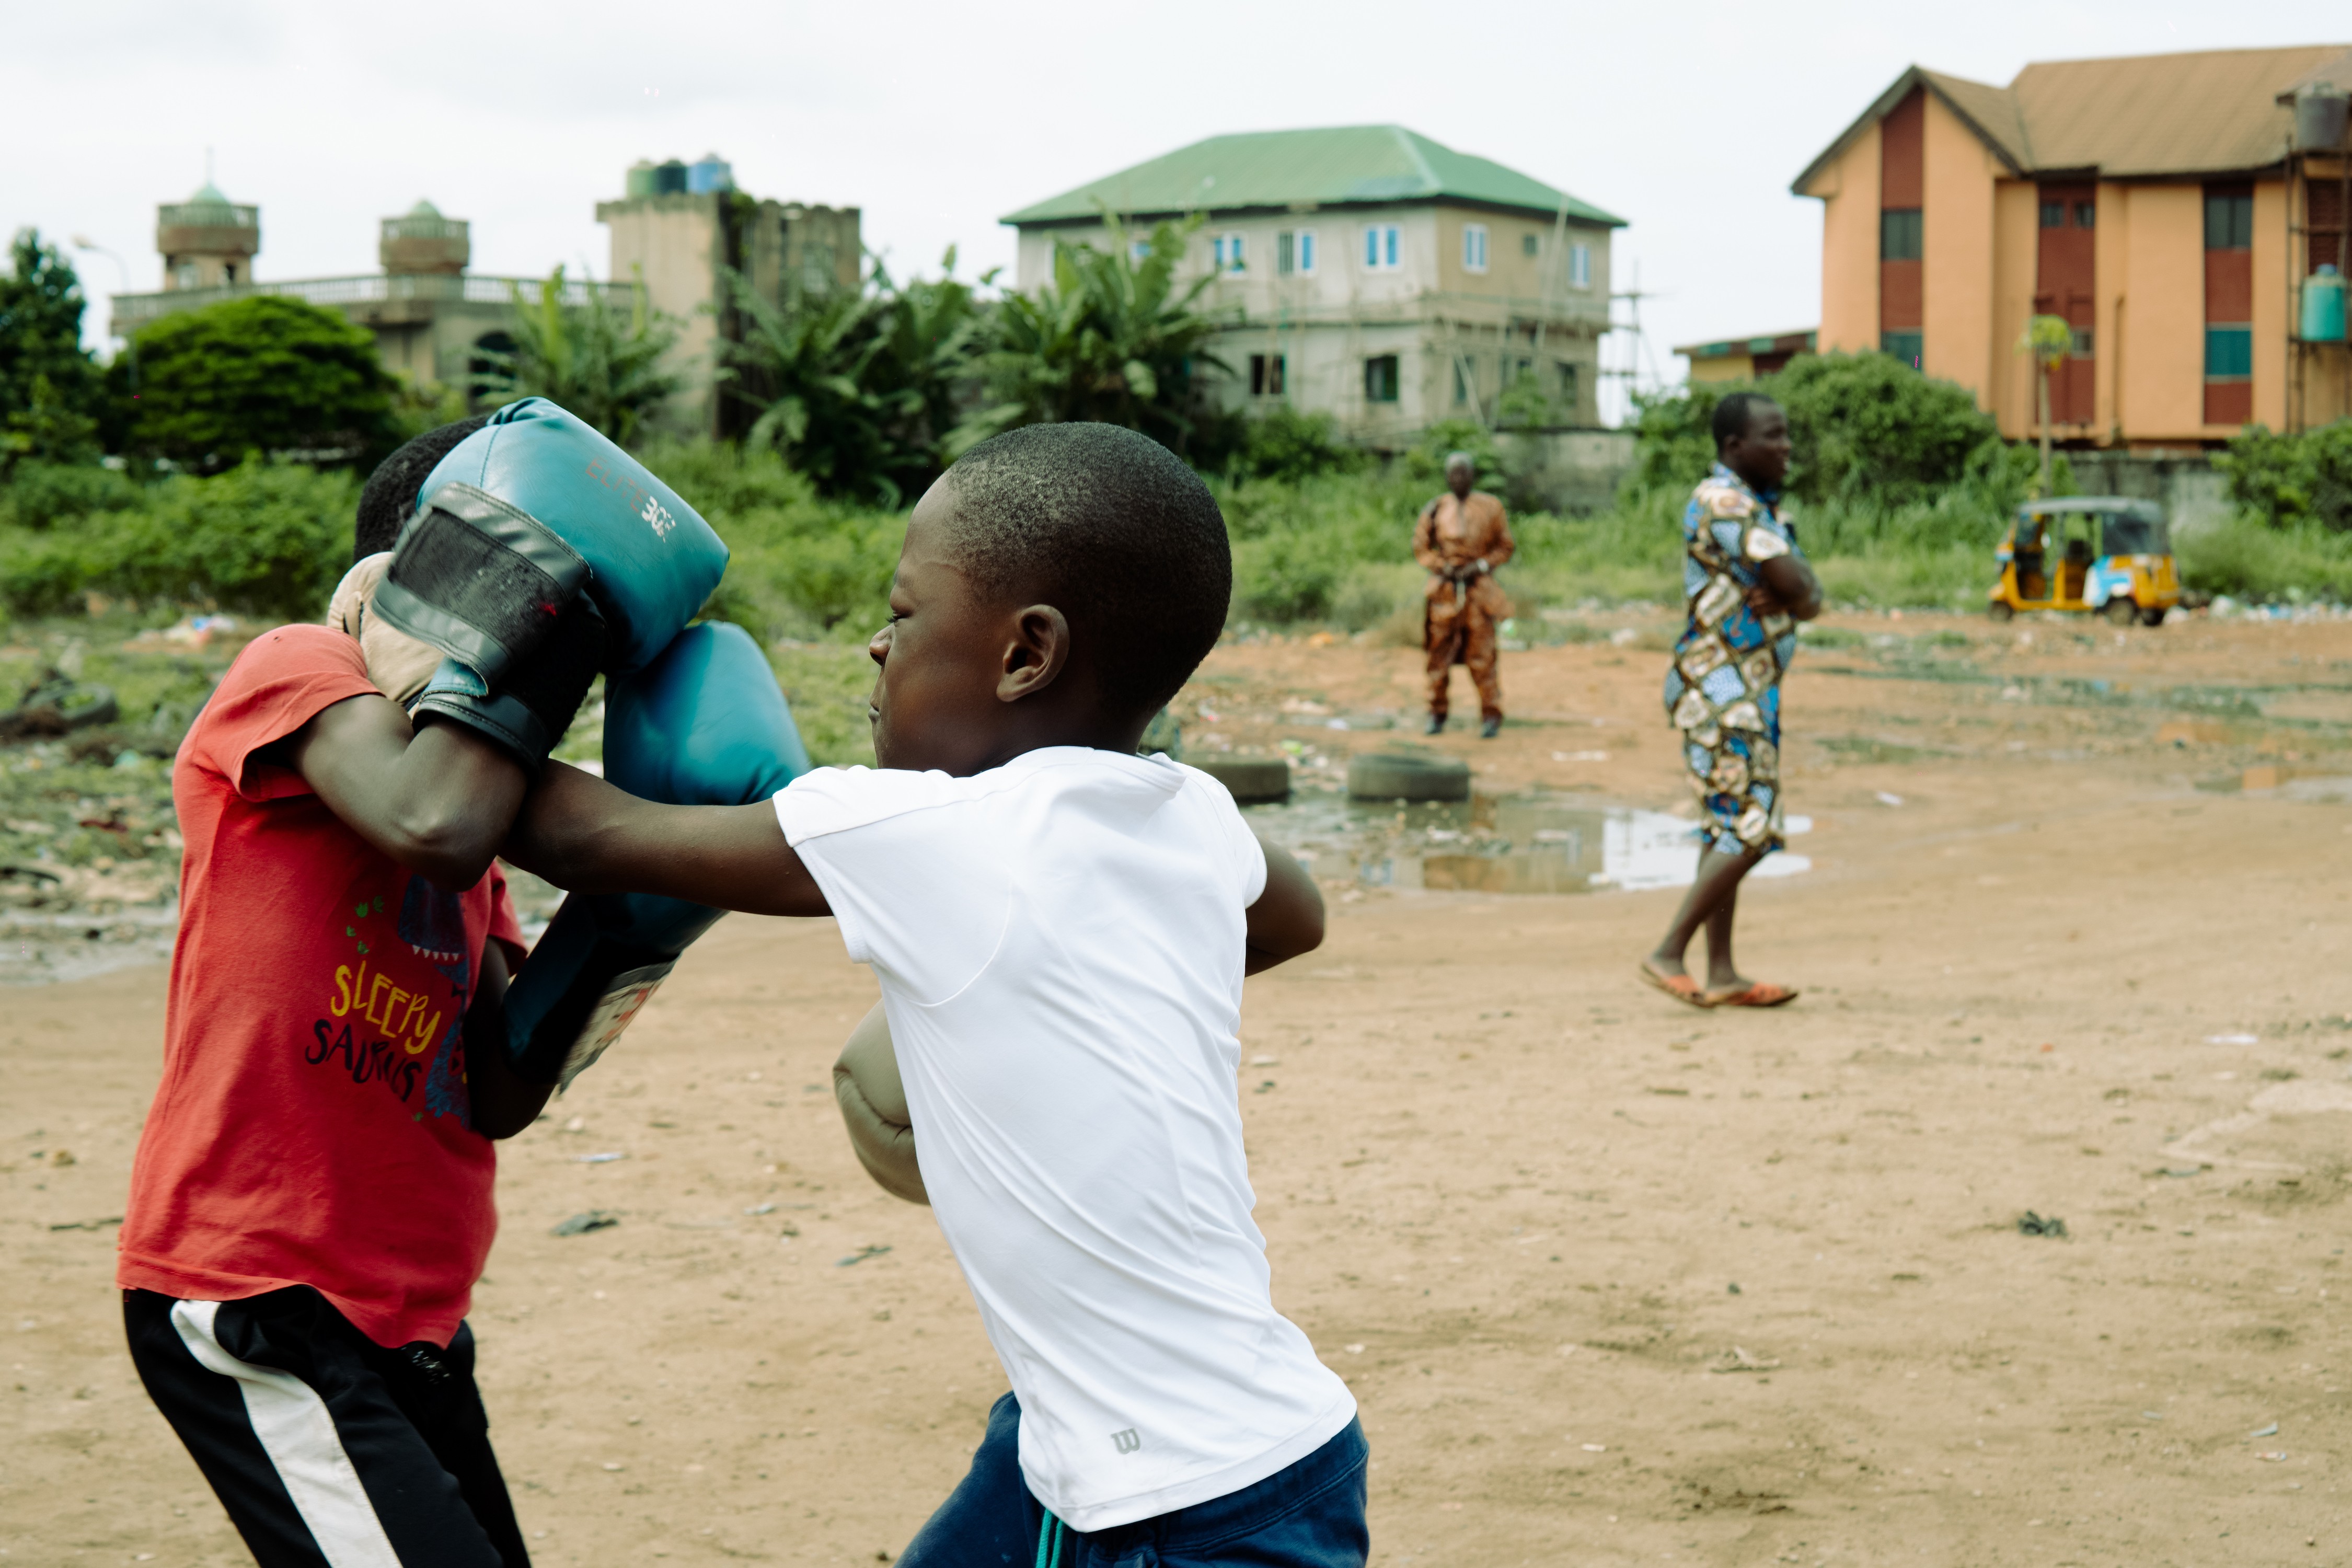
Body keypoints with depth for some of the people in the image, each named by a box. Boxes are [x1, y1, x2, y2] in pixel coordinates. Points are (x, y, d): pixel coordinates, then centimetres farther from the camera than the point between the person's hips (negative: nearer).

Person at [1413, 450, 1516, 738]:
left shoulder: (1490, 508, 3)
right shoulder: (1436, 509, 6)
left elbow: (1506, 547, 7)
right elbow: (1420, 545, 11)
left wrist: (1480, 566, -7)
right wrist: (1441, 566, -5)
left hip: (1478, 587, -2)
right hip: (1444, 588, 2)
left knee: (1482, 655, -5)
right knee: (1440, 652, 3)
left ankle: (1491, 717, 0)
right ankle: (1437, 715, 12)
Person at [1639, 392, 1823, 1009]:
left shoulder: (1760, 507, 17)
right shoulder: (1722, 502, -15)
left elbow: (1808, 597, 10)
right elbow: (1792, 584, -22)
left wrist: (1792, 594, -12)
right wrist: (1790, 588, 1)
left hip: (1747, 691, 10)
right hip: (1722, 688, -10)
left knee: (1729, 829, 10)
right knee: (1750, 829, -12)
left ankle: (1721, 974, 13)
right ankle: (1668, 955, -8)